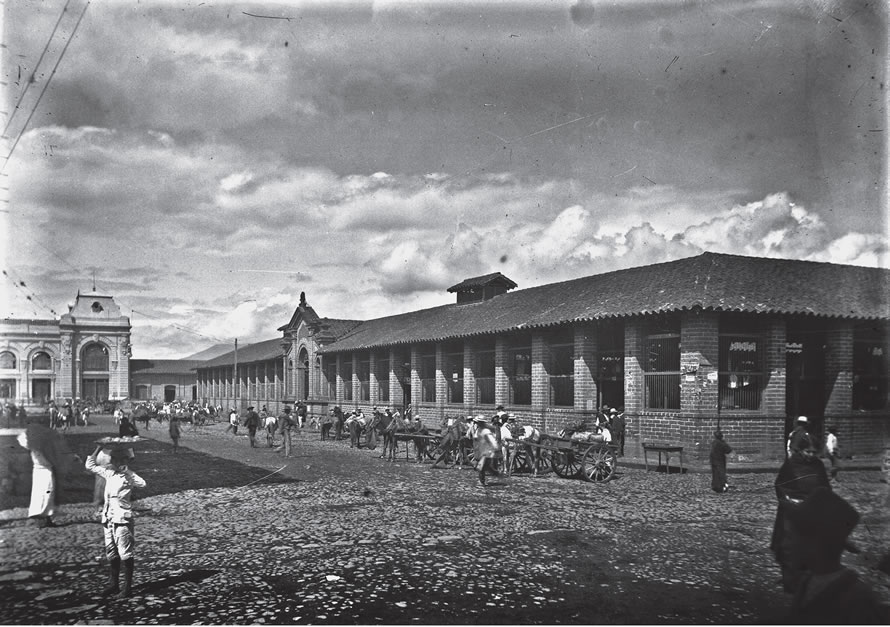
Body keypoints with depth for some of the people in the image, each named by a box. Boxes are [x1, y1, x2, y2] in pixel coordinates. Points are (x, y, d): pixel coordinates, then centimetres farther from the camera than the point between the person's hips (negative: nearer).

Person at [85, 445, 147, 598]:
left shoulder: (128, 475, -10)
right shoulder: (108, 472, 8)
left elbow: (142, 484, -28)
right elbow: (90, 465, 17)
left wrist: (127, 471, -26)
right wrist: (99, 447, 9)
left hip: (122, 519, -7)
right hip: (108, 518, 7)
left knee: (125, 554, -2)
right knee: (111, 554, 15)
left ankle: (127, 586, 6)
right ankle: (113, 584, 26)